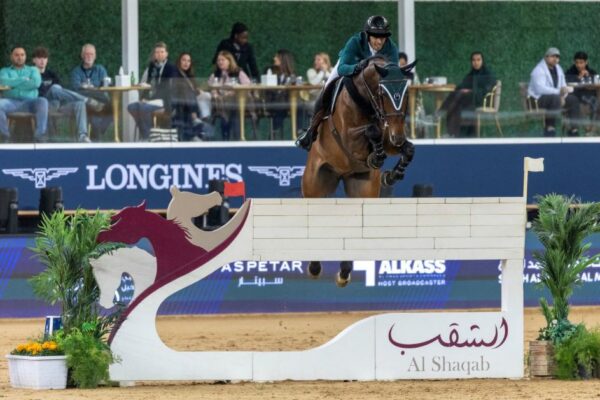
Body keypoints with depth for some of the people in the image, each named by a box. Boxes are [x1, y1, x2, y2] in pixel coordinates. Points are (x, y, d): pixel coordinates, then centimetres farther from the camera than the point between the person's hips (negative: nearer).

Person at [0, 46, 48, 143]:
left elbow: (36, 83, -1)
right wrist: (24, 80, -2)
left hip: (29, 101, 0)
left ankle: (40, 134, -32)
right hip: (11, 102, 0)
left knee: (43, 101, -33)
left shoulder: (33, 70, 22)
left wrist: (14, 84, -2)